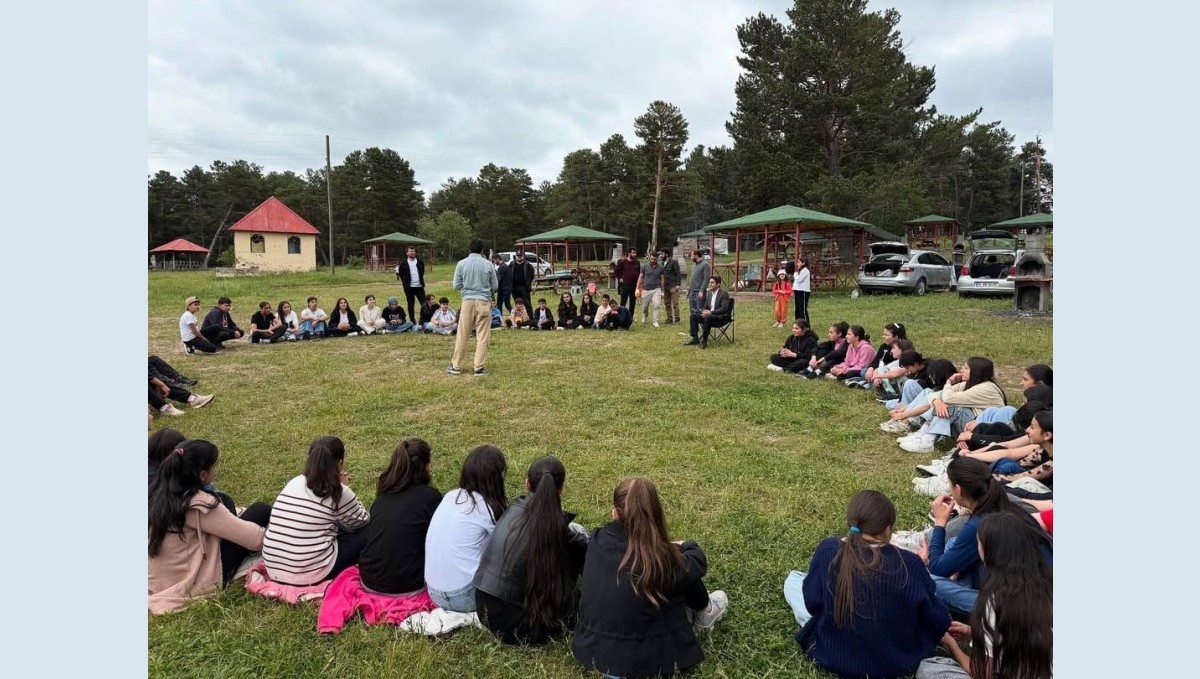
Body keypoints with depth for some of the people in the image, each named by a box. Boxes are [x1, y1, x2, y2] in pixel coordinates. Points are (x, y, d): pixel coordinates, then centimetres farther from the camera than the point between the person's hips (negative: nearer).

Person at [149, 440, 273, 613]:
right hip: (197, 585, -8)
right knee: (259, 511, -1)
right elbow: (254, 538, -21)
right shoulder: (198, 505, -25)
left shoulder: (157, 492, -3)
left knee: (224, 503, 16)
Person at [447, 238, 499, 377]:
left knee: (462, 335, 8)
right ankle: (479, 368, 3)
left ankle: (455, 366, 16)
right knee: (482, 337, 3)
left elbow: (456, 285, 4)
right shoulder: (488, 265, -1)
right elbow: (495, 286, 6)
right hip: (483, 302, -1)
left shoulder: (462, 264, 0)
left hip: (468, 301, 1)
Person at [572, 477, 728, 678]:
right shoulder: (659, 557, -24)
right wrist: (681, 547, 21)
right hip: (642, 660, -4)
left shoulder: (599, 540, -13)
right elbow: (697, 563, -1)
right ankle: (703, 613, 36)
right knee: (684, 572, 9)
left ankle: (693, 611, 40)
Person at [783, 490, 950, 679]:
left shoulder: (828, 551, -19)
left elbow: (812, 602, -6)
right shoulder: (910, 564, -19)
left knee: (793, 579, 18)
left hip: (832, 657, -1)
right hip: (897, 662, 2)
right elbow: (938, 621, -7)